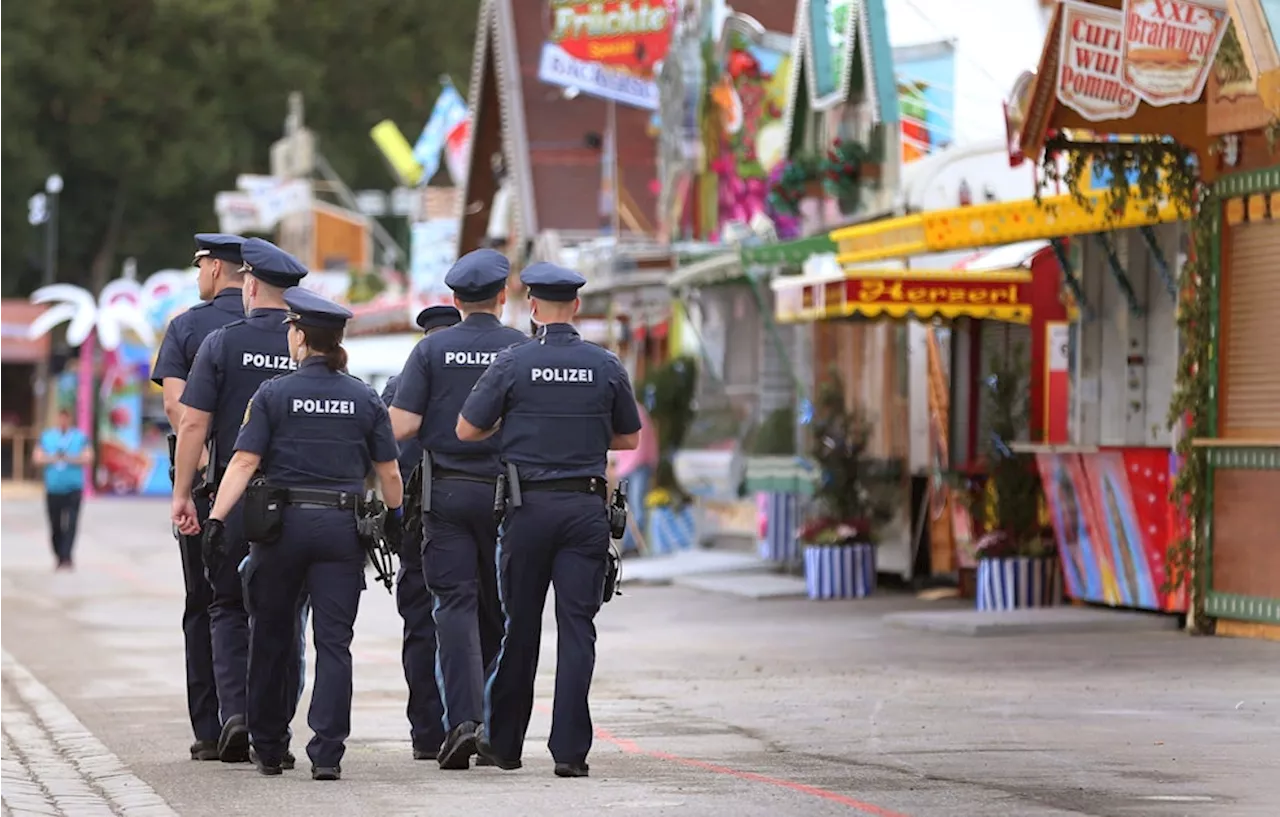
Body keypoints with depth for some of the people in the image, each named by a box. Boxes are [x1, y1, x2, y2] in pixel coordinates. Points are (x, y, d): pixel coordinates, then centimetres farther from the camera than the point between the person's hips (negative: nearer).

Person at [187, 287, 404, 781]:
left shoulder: (273, 395, -3)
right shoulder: (365, 399, 5)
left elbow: (244, 462, -11)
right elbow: (389, 471, 7)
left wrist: (217, 517, -13)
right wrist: (394, 518, 22)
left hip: (283, 523, -1)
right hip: (342, 526, 1)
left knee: (272, 637, 12)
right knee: (334, 641, -1)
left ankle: (268, 749, 21)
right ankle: (327, 753, -11)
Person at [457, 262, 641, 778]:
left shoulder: (513, 363, -4)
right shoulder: (606, 366, 2)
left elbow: (467, 430, 0)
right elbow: (629, 439, 13)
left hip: (529, 505, -1)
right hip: (586, 507, 1)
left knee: (520, 625, 10)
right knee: (577, 626, -1)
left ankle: (504, 741, 19)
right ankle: (570, 749, -7)